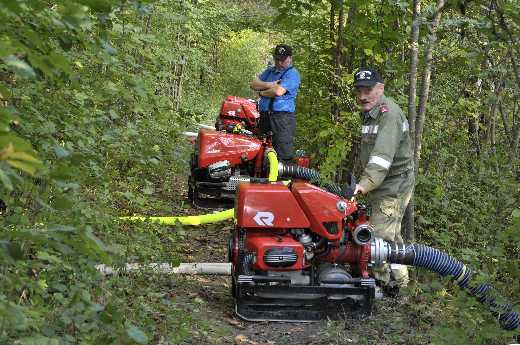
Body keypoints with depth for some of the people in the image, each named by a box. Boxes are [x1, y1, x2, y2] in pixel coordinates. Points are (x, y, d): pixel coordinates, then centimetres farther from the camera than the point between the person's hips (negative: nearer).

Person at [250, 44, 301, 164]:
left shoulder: (292, 74, -4)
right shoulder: (269, 71, 21)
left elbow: (279, 91, -17)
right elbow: (254, 84, 11)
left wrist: (262, 93, 0)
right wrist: (269, 85, -6)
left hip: (283, 118, -8)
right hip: (264, 117, 8)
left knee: (283, 156, -11)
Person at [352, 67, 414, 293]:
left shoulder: (389, 114, -21)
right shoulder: (369, 113, 13)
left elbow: (382, 155, -35)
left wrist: (366, 183, -45)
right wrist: (366, 183, 15)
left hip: (394, 185, -10)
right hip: (381, 184, 10)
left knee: (380, 235, -13)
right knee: (391, 235, 19)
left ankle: (384, 282, -3)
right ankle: (399, 279, 32)